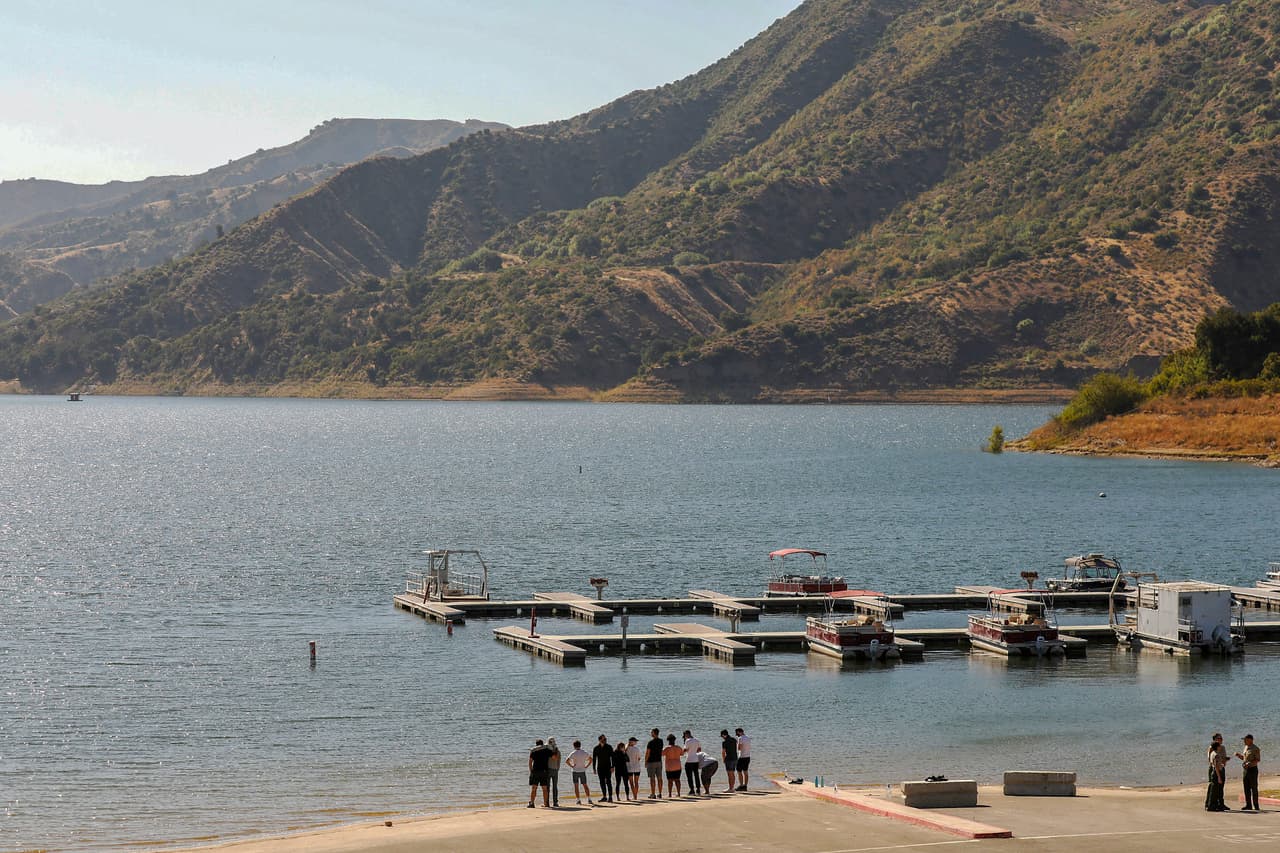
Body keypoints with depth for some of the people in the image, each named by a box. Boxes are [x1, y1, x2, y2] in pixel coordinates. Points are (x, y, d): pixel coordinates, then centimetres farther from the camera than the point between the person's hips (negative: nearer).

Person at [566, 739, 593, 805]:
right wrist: (586, 766, 11)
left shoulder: (573, 753, -9)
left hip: (575, 771, -4)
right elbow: (590, 759, 15)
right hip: (583, 771, 4)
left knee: (576, 786, 3)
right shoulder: (584, 752, 4)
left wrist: (571, 766, -7)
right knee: (585, 785, 10)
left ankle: (579, 800, -2)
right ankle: (589, 799, 3)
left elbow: (567, 761, -19)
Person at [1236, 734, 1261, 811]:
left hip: (1252, 769, -8)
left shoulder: (1255, 749, -11)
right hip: (1246, 770, 8)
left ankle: (1256, 806, -3)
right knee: (1246, 788, 9)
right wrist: (1239, 755, 5)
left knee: (1254, 788, -5)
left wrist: (1249, 763, -28)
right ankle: (1248, 805, 14)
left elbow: (1258, 759, -17)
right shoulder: (1246, 747, 14)